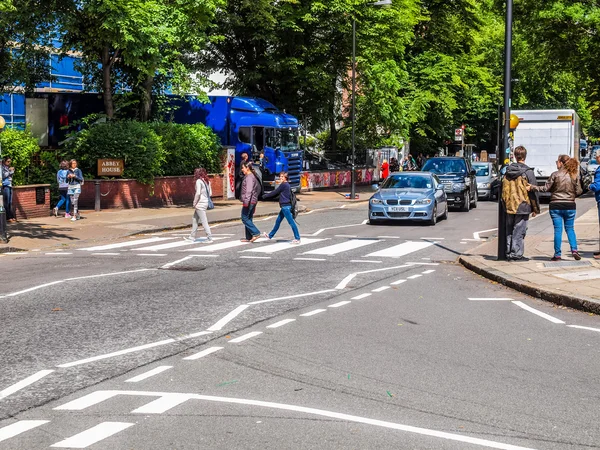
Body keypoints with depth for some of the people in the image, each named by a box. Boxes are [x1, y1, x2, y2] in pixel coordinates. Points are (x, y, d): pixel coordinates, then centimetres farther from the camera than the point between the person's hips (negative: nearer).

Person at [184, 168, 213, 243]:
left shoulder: (199, 181, -14)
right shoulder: (207, 181, 10)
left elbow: (198, 193, -19)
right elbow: (210, 193, 11)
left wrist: (194, 203, -10)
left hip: (200, 204, -9)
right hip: (205, 202, 9)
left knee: (204, 221, -4)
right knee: (194, 219, 18)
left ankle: (209, 238, -2)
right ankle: (192, 237, 24)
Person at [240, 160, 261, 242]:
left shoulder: (249, 177, -13)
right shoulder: (252, 176, 17)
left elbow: (249, 190, -23)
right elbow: (258, 188, 24)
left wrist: (246, 201, -29)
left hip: (249, 201, -10)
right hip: (253, 201, 10)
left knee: (245, 218, -7)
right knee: (248, 219, 11)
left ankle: (256, 233, -12)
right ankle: (249, 238, 13)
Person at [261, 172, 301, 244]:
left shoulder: (283, 185, -13)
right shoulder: (287, 185, 16)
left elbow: (275, 192, -8)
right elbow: (276, 193, 23)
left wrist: (264, 196, 1)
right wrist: (267, 195, 20)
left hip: (286, 206, -10)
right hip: (285, 206, 10)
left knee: (291, 222, -8)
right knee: (278, 221, 18)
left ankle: (297, 238, -8)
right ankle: (270, 235, 29)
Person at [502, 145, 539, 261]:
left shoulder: (508, 171, 5)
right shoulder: (528, 172, -9)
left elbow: (504, 190, 11)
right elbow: (533, 191, -7)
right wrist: (536, 208, 1)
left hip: (509, 207, 5)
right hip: (522, 207, -5)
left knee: (509, 231, 13)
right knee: (519, 232, 0)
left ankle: (508, 252, 16)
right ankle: (515, 254, 0)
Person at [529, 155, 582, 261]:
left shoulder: (555, 175, -9)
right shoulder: (575, 175, -2)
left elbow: (545, 188, -6)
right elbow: (578, 191, 0)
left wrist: (532, 187, 3)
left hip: (556, 206, -2)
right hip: (570, 206, 2)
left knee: (558, 230, 3)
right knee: (570, 229, 15)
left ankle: (557, 254, 4)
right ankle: (574, 249, 1)